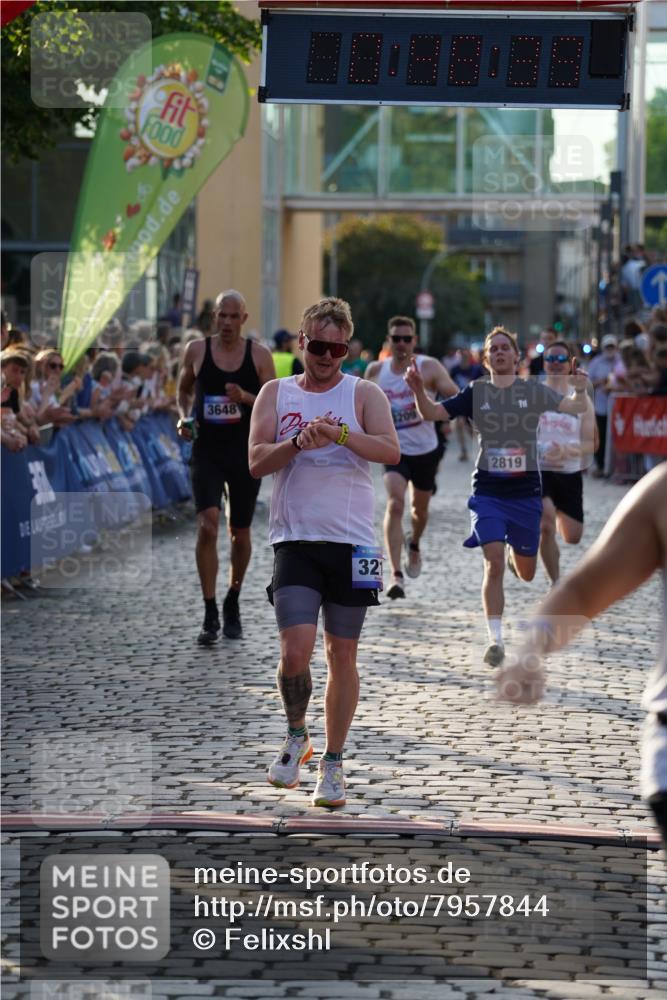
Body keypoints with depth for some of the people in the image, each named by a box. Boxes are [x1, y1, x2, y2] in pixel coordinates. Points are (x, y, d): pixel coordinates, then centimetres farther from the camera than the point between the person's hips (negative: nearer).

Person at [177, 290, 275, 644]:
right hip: (207, 451, -1)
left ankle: (232, 605, 33)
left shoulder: (259, 354, -1)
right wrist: (184, 416, -3)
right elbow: (184, 389, 16)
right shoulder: (197, 350, 0)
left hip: (246, 453, 1)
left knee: (240, 533, 11)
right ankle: (210, 615, -12)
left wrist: (246, 397, -19)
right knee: (207, 526, -17)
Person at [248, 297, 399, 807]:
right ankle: (297, 735, 15)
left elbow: (390, 449, -12)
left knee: (342, 655, 5)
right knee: (296, 651, -13)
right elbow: (257, 461, 0)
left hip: (352, 542, 0)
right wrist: (299, 443, -18)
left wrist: (340, 433, -26)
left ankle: (332, 765, 17)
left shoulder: (364, 393, 4)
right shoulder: (277, 393, 9)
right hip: (296, 540, 0)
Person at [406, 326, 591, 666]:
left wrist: (580, 391, -34)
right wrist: (419, 391, -23)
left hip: (526, 491, 1)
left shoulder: (534, 391, 0)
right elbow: (433, 413, -3)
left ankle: (516, 554, 50)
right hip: (488, 490, -1)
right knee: (494, 564, -15)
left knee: (526, 573, 12)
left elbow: (574, 408, -12)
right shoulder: (475, 393, 2)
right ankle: (495, 639, -9)